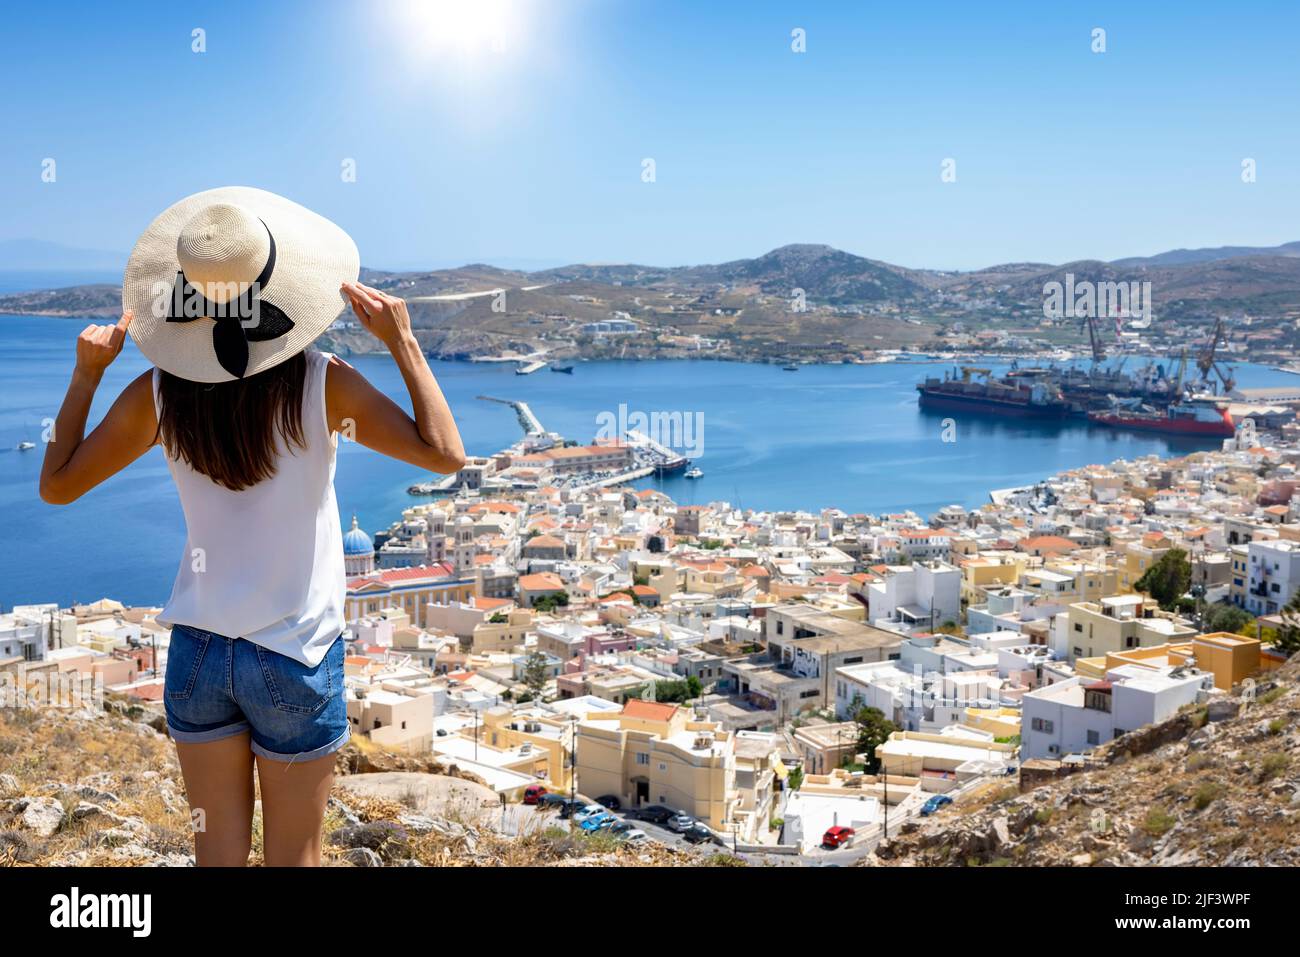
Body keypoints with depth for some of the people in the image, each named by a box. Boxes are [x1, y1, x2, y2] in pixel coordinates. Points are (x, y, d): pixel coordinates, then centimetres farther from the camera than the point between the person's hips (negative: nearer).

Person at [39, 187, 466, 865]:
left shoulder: (160, 392, -7)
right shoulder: (320, 384, -16)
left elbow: (56, 484, 4)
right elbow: (446, 454, -15)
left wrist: (85, 375, 7)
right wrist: (402, 343, -11)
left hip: (198, 649, 3)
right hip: (296, 657, -3)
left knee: (218, 850, 17)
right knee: (293, 857, 14)